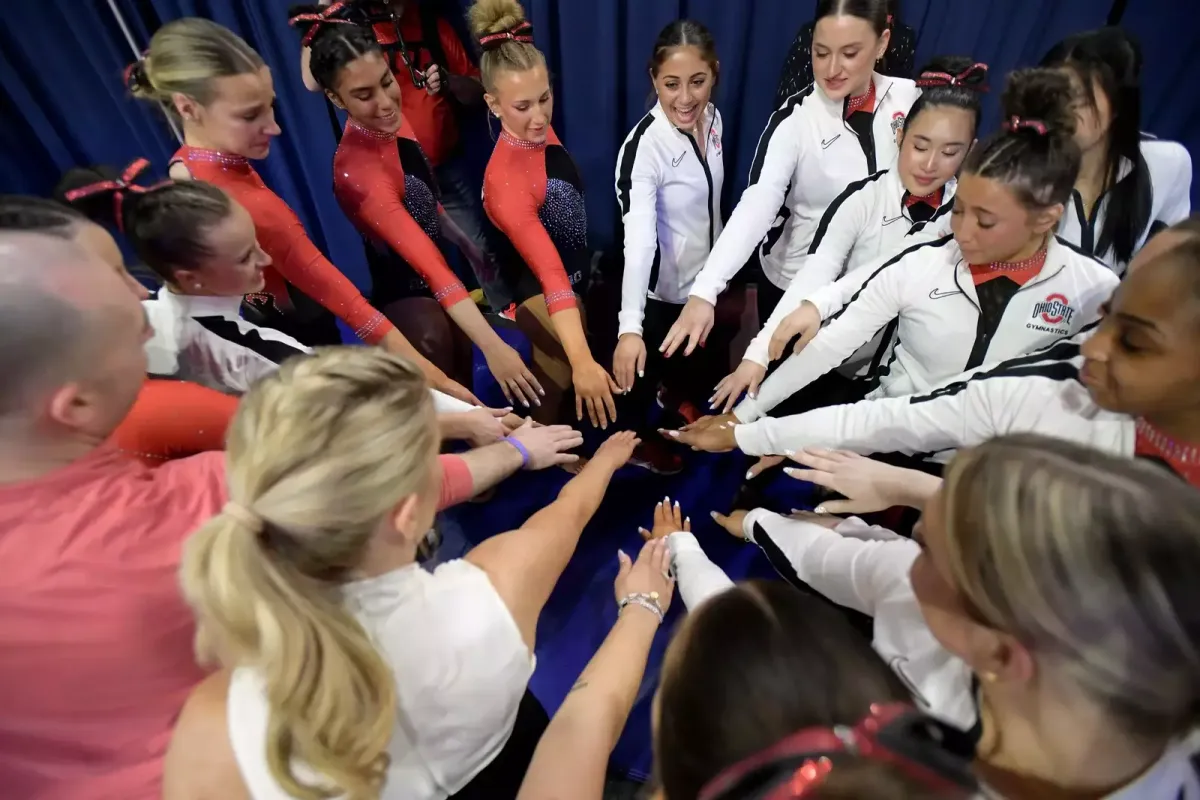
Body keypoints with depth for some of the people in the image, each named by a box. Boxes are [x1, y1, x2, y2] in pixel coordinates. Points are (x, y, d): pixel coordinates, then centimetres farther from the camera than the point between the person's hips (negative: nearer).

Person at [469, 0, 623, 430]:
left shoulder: (542, 132, -8)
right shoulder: (506, 179, -32)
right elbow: (550, 273, -42)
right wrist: (581, 361, -47)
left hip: (580, 283, 8)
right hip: (542, 302, -8)